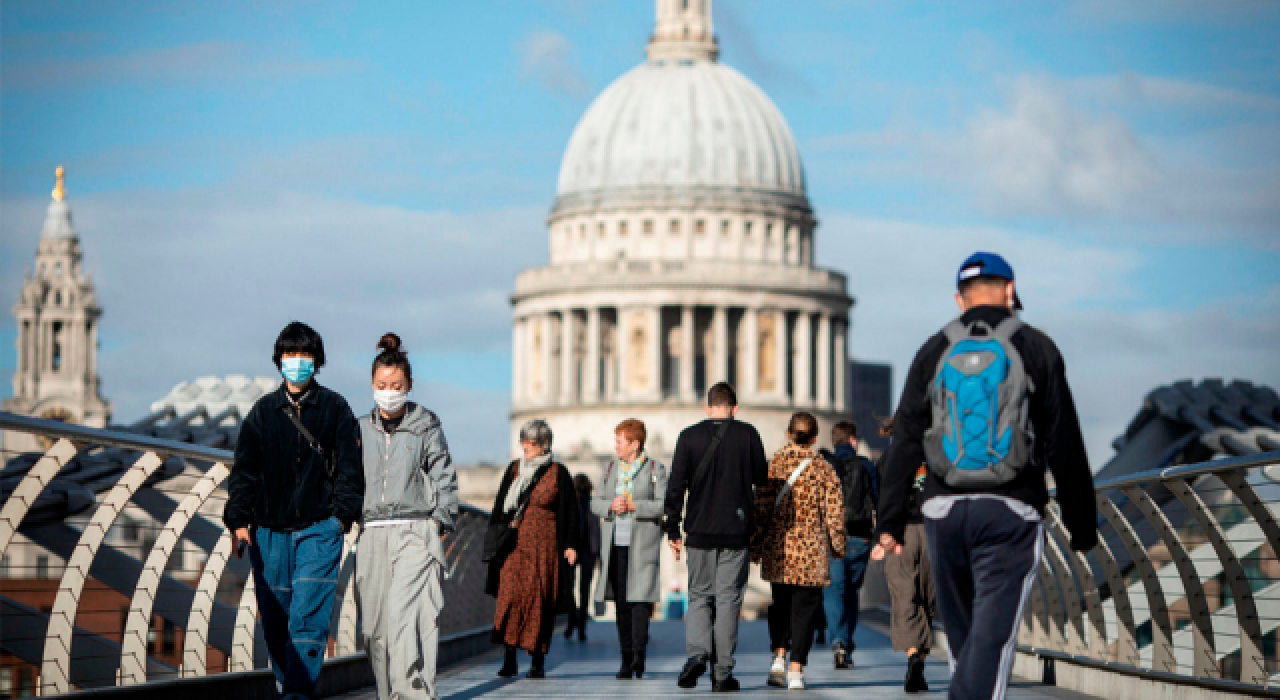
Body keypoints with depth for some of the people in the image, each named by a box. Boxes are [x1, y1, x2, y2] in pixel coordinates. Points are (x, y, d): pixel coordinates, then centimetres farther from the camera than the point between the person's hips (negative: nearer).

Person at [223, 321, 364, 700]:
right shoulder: (263, 411, 10)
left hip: (318, 530, -2)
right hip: (270, 532, 2)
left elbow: (350, 467, 6)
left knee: (308, 615, -13)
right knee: (275, 619, 4)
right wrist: (239, 519, 0)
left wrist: (342, 514, -4)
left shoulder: (335, 409, 5)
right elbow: (244, 470, 10)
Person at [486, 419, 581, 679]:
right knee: (510, 596, -11)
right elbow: (501, 507, 16)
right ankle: (509, 659, -11)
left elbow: (570, 512, 1)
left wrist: (571, 544, -6)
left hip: (544, 544, -2)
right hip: (515, 543, 2)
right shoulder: (514, 470, 11)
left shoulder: (557, 473, 1)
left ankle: (538, 661, 6)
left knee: (539, 599, -2)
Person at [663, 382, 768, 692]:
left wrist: (673, 530, 4)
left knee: (699, 595, 12)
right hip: (736, 530, -1)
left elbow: (676, 486, -2)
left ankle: (696, 653, -12)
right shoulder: (747, 434, -3)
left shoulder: (689, 436, -1)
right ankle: (722, 673, 3)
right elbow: (761, 478, 7)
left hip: (699, 530, 1)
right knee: (728, 598, 4)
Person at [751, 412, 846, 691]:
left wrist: (755, 546, 6)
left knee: (780, 603, 18)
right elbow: (835, 511, -1)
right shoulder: (823, 468, -1)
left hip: (777, 549, 2)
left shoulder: (775, 464, 0)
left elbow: (762, 508, -1)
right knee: (804, 607, 3)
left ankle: (779, 658, 3)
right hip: (812, 552, -1)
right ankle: (796, 670, -3)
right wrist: (837, 545, 12)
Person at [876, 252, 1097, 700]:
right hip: (1011, 512, -3)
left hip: (944, 511, 3)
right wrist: (1082, 524, 5)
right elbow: (1065, 446, 0)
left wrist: (890, 521, 1)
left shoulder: (934, 353, 8)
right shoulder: (1037, 349, 2)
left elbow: (904, 444, 2)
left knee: (961, 634, 17)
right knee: (992, 637, -9)